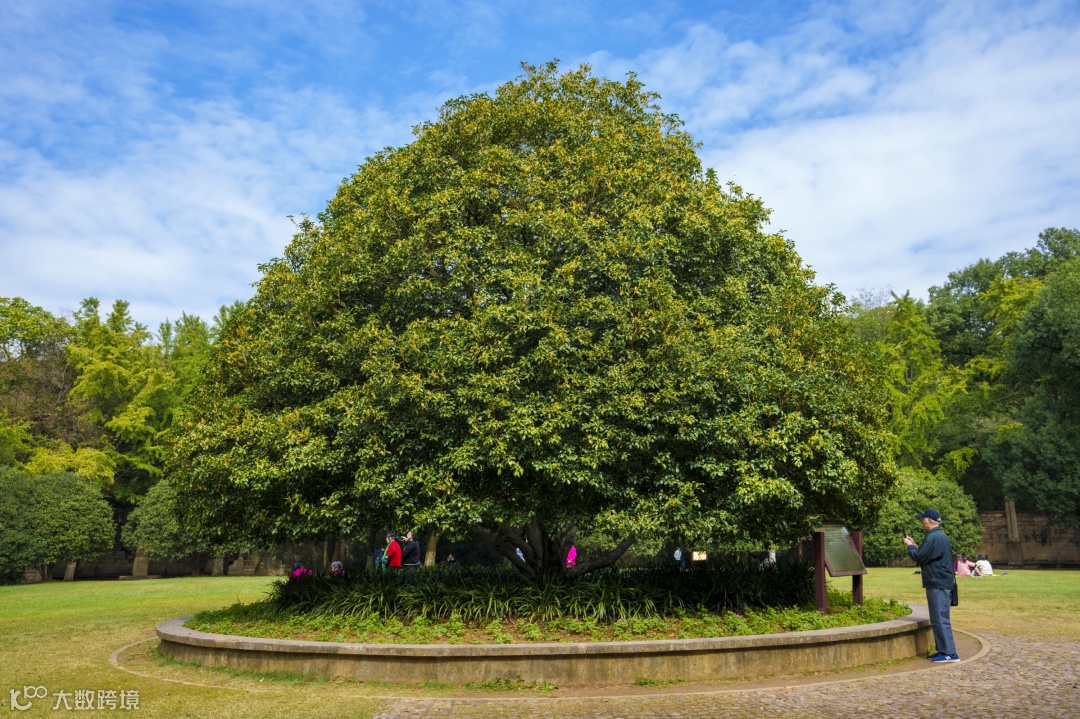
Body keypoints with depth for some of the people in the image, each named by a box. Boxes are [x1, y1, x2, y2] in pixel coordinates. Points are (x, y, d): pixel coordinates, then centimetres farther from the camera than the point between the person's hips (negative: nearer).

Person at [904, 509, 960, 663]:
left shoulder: (933, 538, -18)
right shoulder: (940, 536, 16)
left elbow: (920, 558, -15)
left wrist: (910, 546, 1)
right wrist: (915, 546, 15)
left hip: (938, 585, -11)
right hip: (941, 583, 11)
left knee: (940, 619, -7)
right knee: (938, 619, 15)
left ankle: (950, 653, -5)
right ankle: (943, 650, 19)